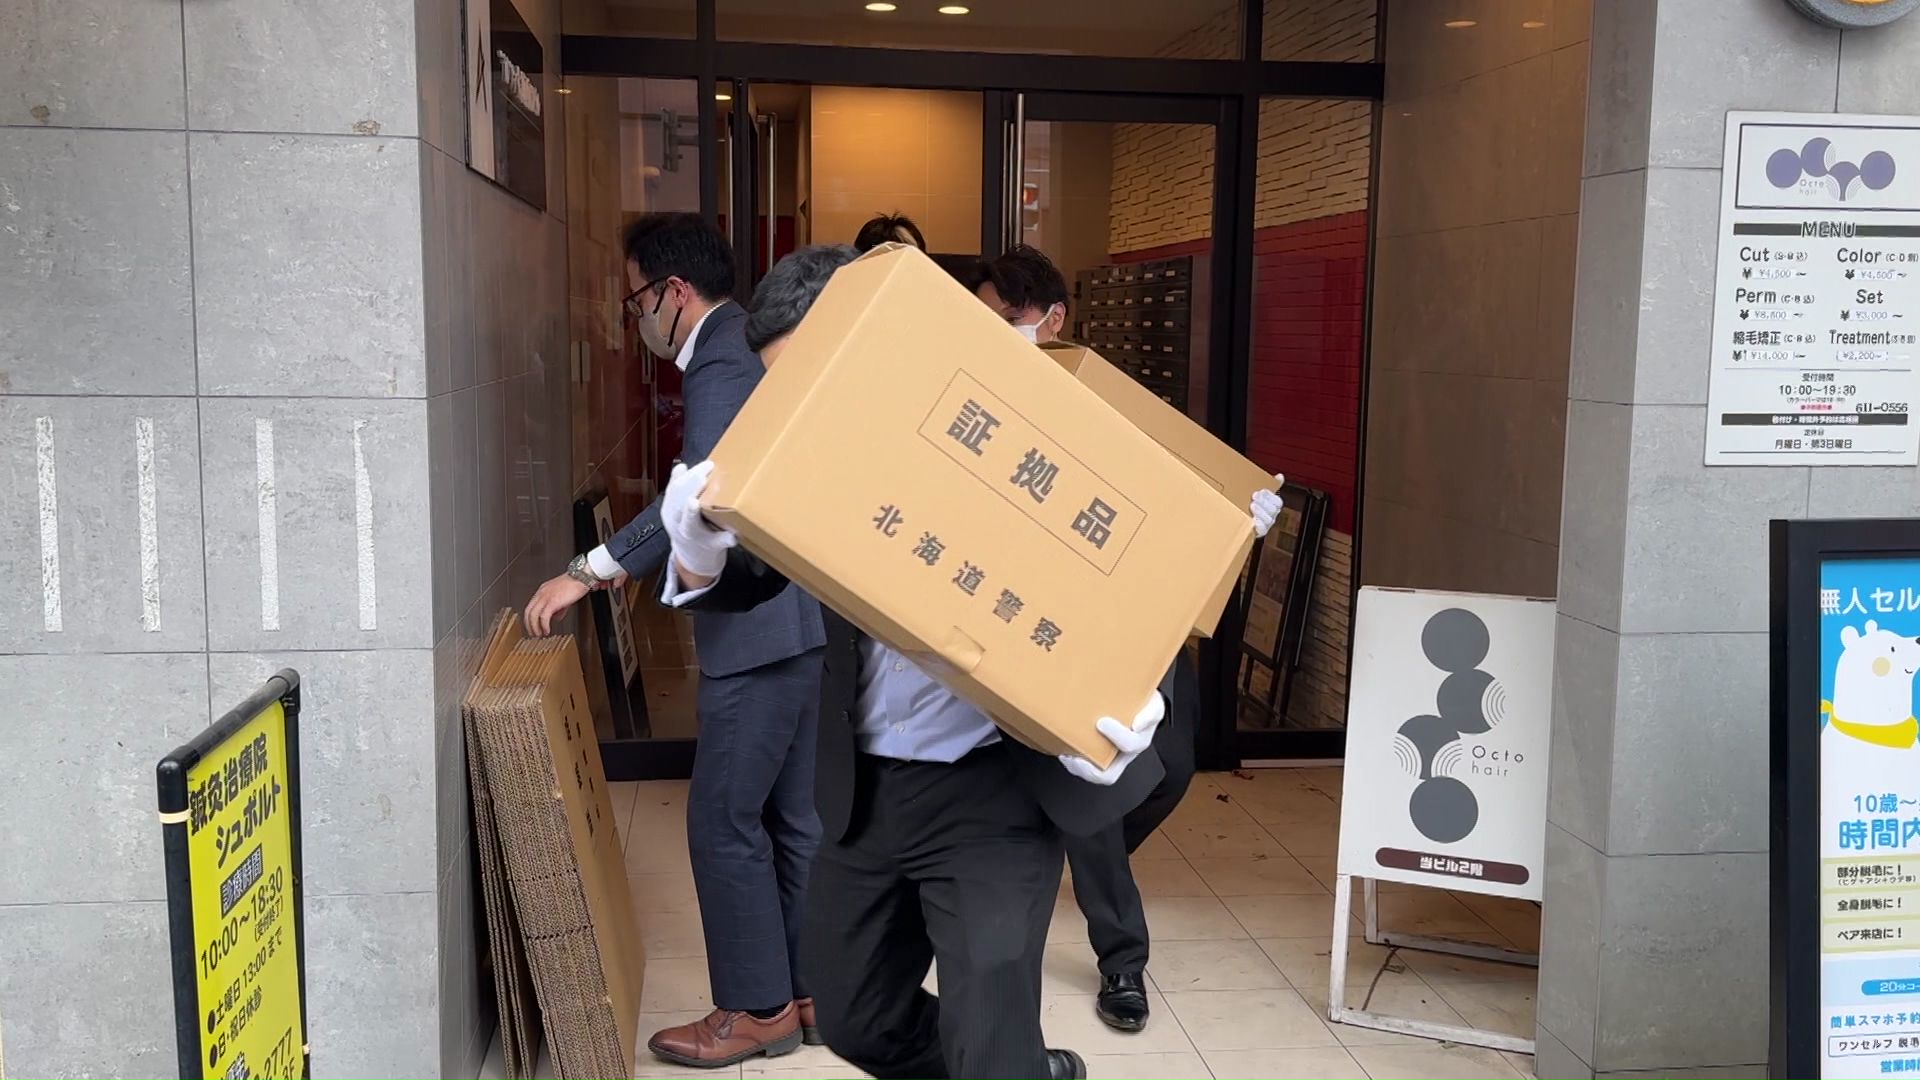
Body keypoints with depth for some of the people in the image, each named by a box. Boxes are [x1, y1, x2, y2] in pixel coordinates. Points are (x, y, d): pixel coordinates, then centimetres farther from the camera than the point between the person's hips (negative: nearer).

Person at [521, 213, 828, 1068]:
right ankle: (814, 990, 25)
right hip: (803, 617, 10)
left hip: (763, 627, -10)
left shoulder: (723, 362, -15)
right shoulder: (757, 345, 16)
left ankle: (757, 1007, 12)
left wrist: (593, 570, -30)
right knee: (796, 816, 15)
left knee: (724, 822, 0)